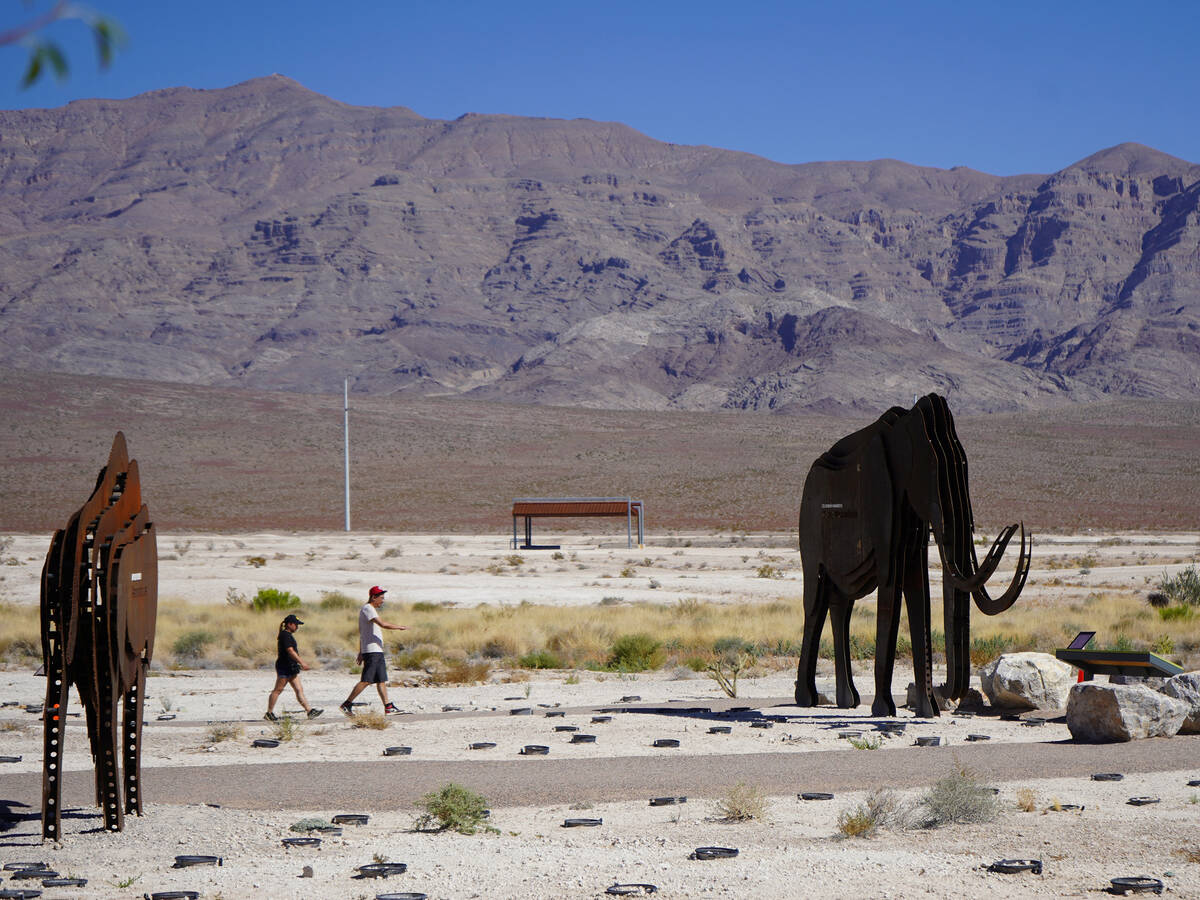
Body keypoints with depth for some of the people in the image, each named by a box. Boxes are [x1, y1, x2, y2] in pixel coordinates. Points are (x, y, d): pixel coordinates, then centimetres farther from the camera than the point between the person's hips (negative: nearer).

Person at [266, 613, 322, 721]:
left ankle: (310, 711, -1)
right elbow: (290, 651, -22)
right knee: (278, 690, -3)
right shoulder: (285, 635, -14)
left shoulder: (288, 635, 17)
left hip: (291, 668, 10)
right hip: (284, 667, -10)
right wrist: (301, 662, -23)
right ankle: (269, 713, 4)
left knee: (299, 690, 4)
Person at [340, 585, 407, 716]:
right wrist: (400, 627, -14)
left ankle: (388, 707, 6)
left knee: (382, 680, 7)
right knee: (366, 680, -11)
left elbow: (361, 632, 24)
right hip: (372, 651, -10)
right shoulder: (367, 609, -11)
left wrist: (361, 652, 25)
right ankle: (347, 704, -8)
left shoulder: (370, 609, 20)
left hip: (377, 651, 11)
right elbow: (382, 624, -23)